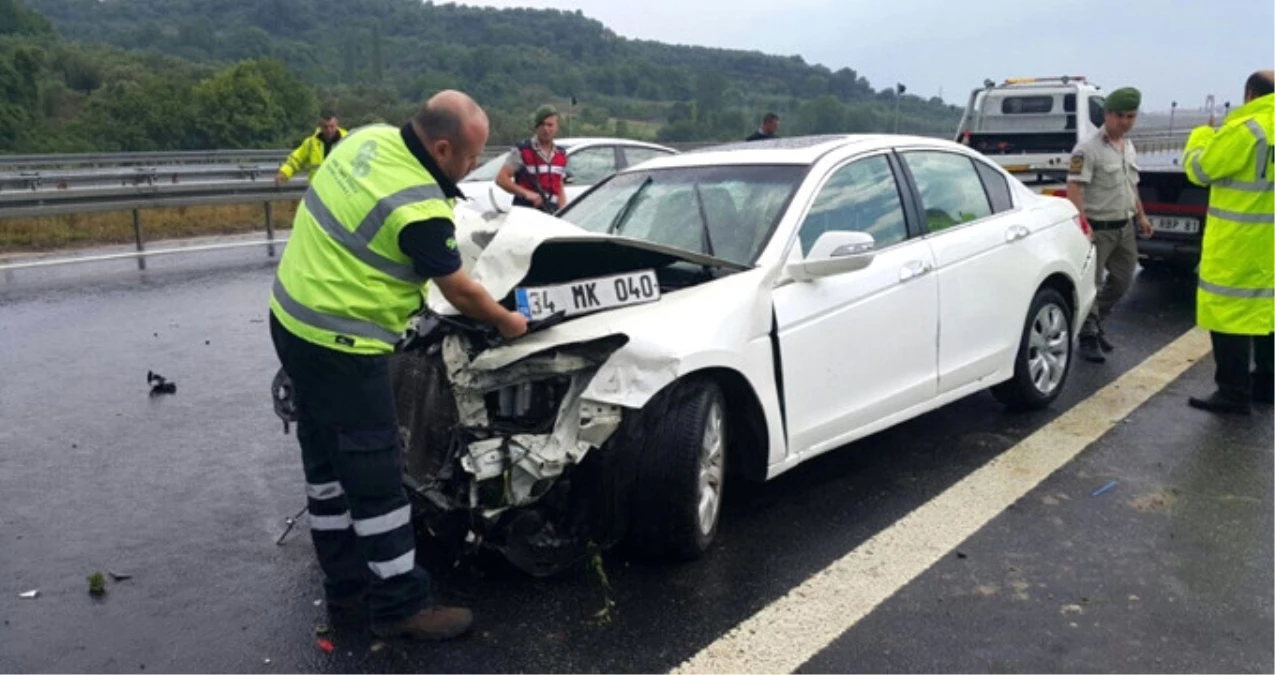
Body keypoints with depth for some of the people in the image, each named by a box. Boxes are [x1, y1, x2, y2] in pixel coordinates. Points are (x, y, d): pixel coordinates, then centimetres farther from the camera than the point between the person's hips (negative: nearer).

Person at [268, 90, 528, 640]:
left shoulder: (370, 137, 1)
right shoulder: (420, 209, -23)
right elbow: (459, 292, -10)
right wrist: (506, 322, 7)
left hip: (293, 318, 10)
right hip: (339, 345, -10)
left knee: (327, 462, 17)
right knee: (376, 475, -1)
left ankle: (346, 580, 31)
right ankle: (401, 605, 10)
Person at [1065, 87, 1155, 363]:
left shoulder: (1129, 147, 14)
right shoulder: (1088, 149, -14)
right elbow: (1074, 188, -22)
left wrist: (1141, 216, 25)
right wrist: (1083, 224, -30)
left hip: (1124, 227, 9)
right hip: (1098, 228, -8)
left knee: (1121, 283, 15)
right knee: (1091, 285, -4)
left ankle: (1096, 324, 32)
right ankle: (1088, 337, 6)